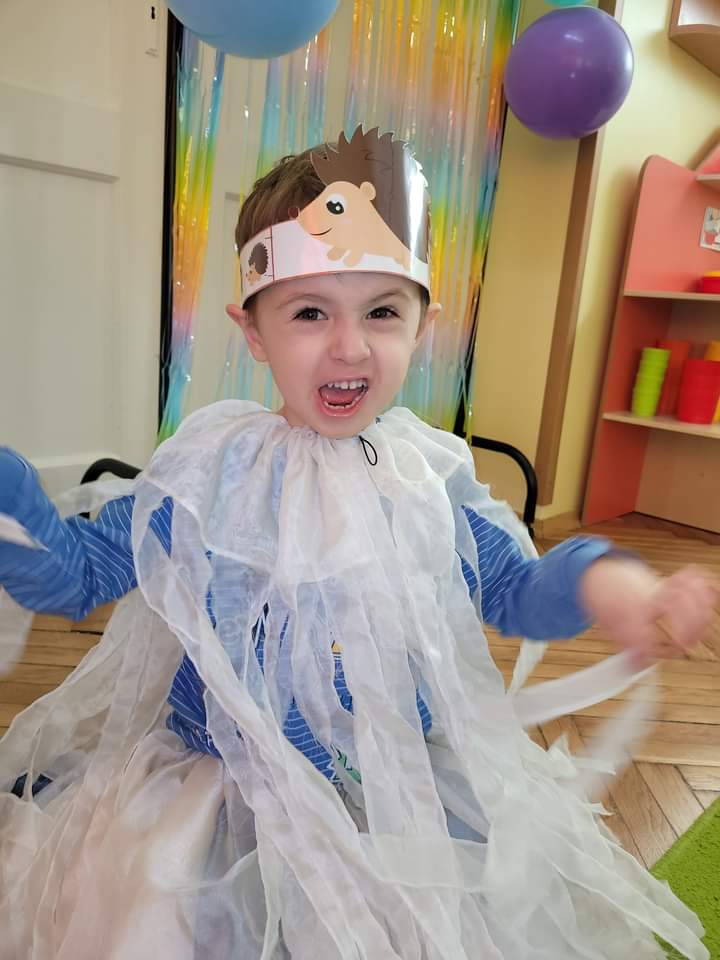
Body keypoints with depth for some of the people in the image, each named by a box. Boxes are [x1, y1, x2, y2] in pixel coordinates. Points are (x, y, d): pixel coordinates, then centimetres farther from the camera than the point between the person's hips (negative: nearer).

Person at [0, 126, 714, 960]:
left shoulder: (432, 475, -6)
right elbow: (75, 572, -4)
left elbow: (514, 590, 3)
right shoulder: (208, 469, -11)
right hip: (228, 781, -1)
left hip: (407, 787, 2)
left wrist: (603, 581, -16)